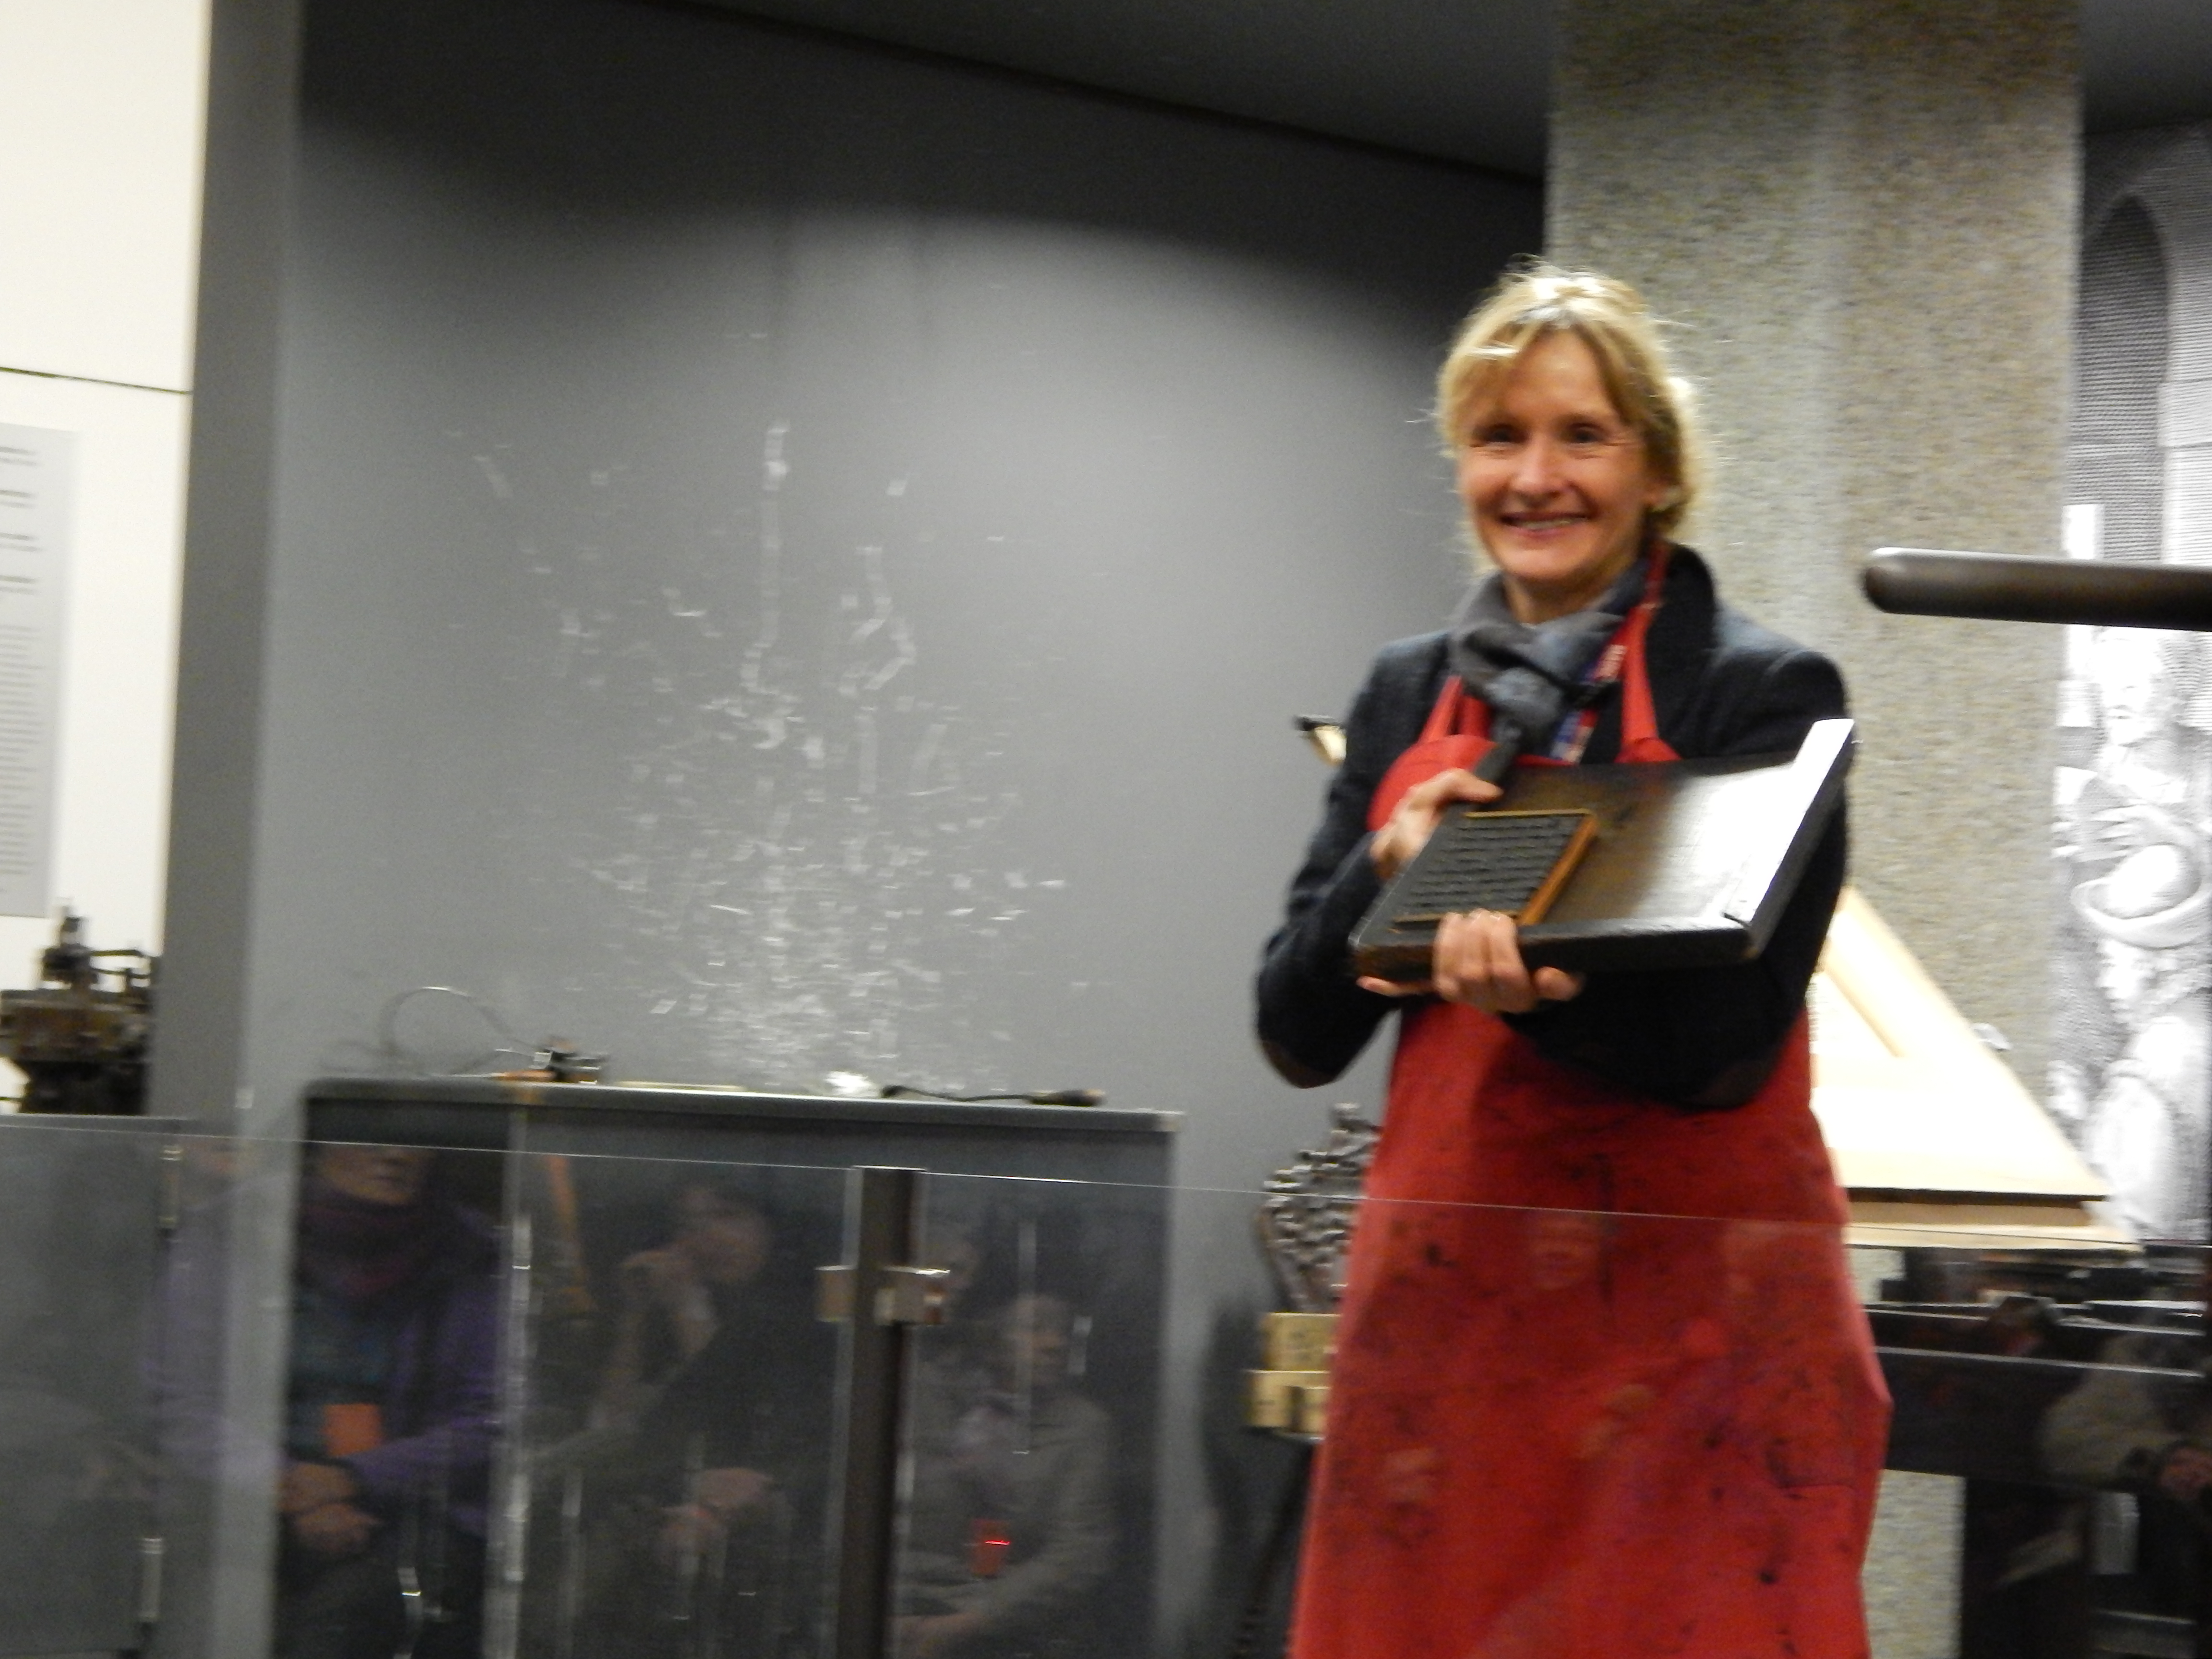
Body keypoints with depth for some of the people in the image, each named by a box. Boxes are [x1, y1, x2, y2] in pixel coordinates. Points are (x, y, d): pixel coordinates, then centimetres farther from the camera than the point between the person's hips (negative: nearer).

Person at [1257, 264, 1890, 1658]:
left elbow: (1725, 1044, -13)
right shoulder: (1410, 694, 10)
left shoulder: (1765, 692, -4)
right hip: (1439, 1297, 4)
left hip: (1688, 1322, -4)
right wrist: (1386, 873, -9)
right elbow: (1300, 1035, 9)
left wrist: (1544, 984, -32)